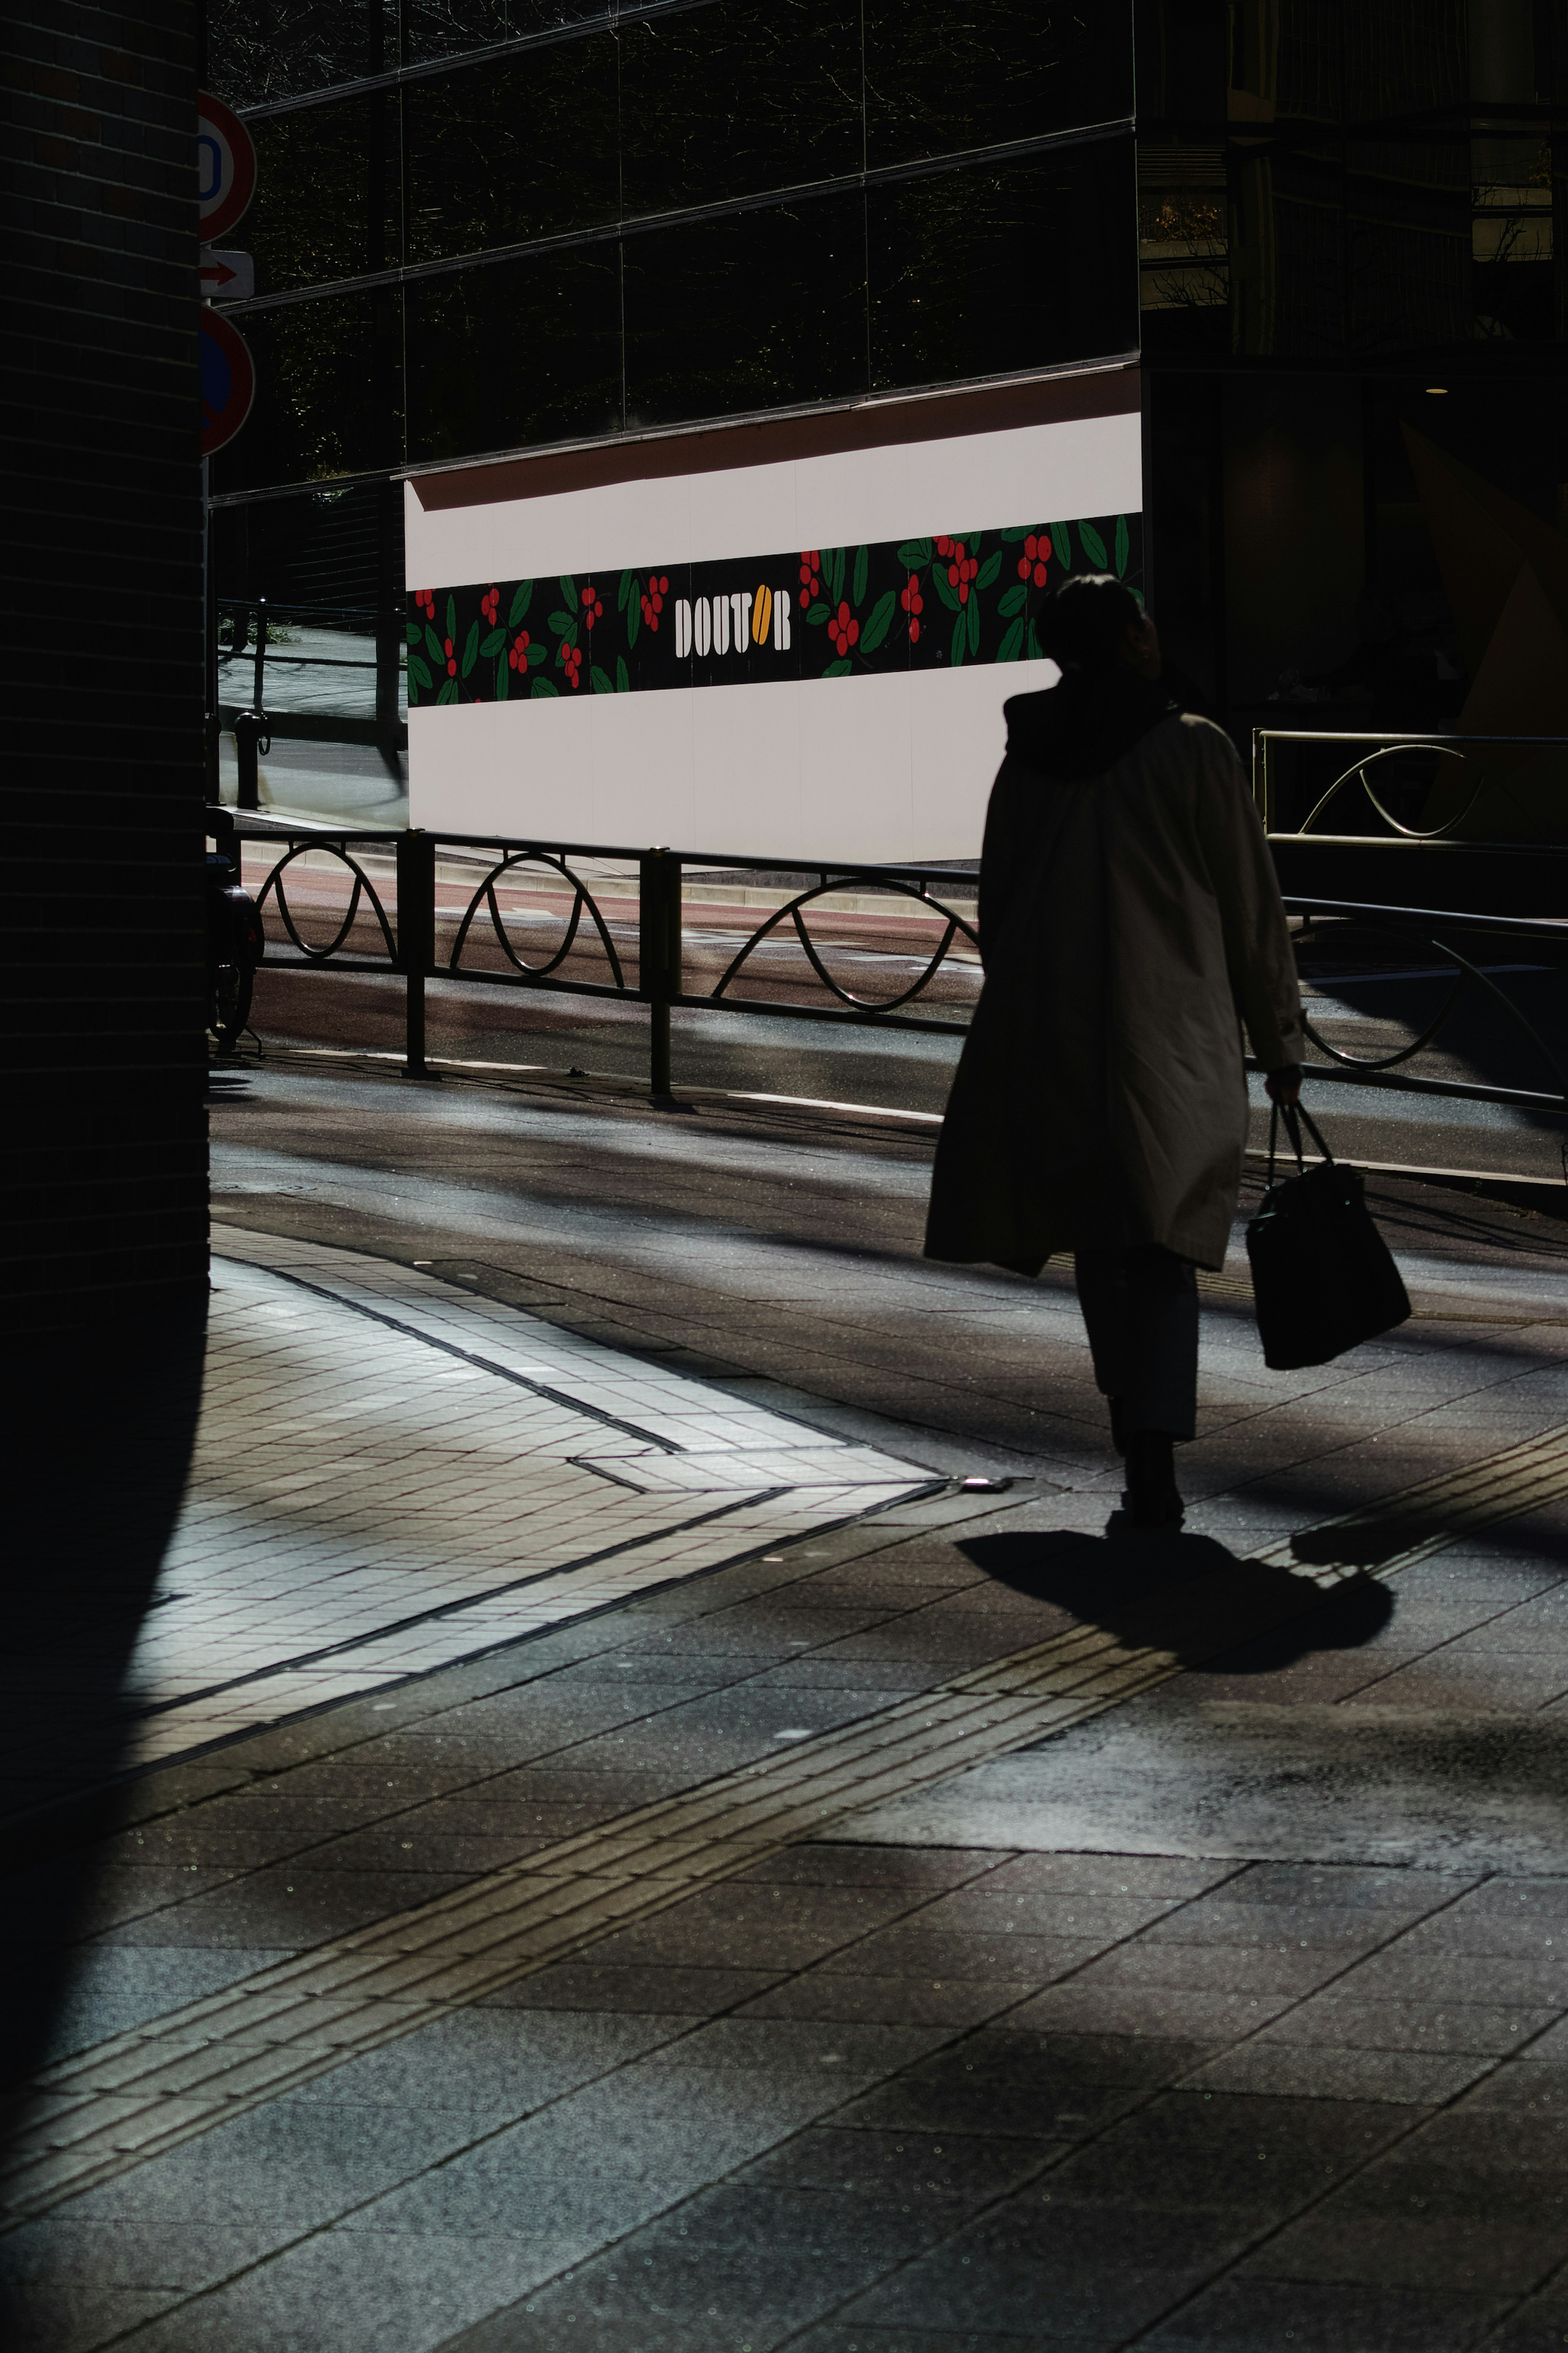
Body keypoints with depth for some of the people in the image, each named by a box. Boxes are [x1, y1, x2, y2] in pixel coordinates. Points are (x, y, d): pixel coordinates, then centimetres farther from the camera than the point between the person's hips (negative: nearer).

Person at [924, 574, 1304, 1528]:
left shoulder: (1027, 761, 6)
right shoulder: (1193, 750, -5)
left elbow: (996, 911, 12)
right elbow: (1252, 909, -2)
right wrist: (1281, 1039, 6)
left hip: (1050, 1046, 3)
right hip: (1172, 1045, -3)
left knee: (1098, 1242, 15)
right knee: (1162, 1251, -1)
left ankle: (1137, 1434, 24)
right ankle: (1153, 1459, -13)